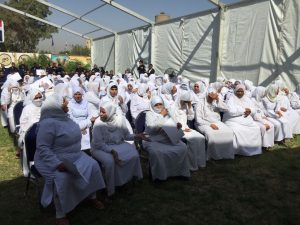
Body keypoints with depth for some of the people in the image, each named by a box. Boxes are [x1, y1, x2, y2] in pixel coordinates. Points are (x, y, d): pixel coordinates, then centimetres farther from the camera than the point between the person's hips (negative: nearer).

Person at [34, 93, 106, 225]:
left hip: (73, 156, 8)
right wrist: (58, 164, -33)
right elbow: (42, 148, -27)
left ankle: (92, 197, 16)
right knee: (62, 178, -33)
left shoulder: (64, 117, 3)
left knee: (93, 165, -4)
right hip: (53, 160, -8)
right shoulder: (48, 123, -24)